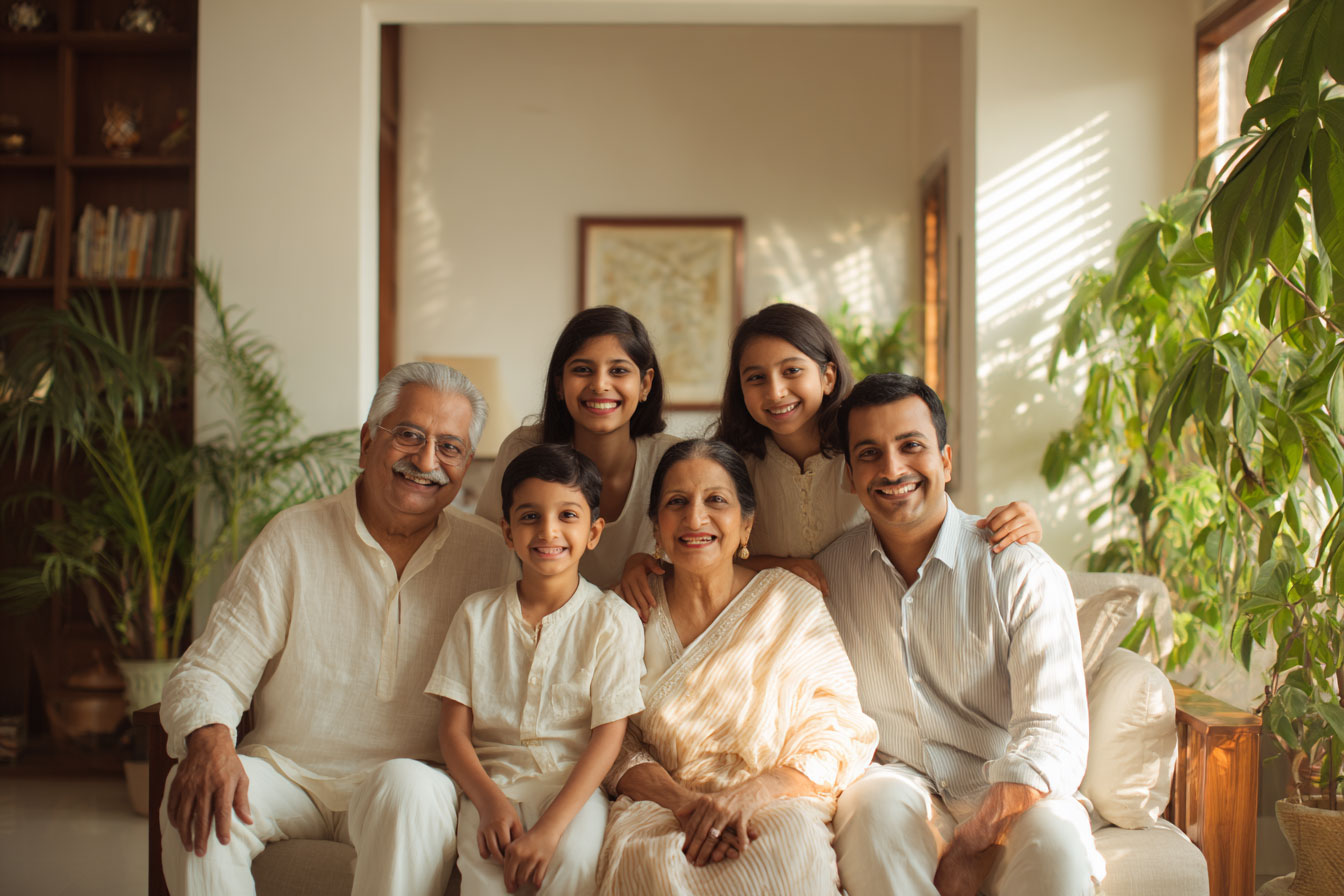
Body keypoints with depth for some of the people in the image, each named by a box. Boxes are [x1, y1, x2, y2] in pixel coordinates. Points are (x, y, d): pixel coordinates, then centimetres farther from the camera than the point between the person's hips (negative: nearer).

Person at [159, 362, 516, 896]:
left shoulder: (486, 554, 4)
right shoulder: (294, 538, 1)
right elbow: (211, 671, -1)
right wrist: (209, 740, -25)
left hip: (415, 773, 0)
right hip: (285, 767, 1)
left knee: (409, 790, -34)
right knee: (199, 799, -28)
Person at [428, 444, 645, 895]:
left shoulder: (613, 620, 0)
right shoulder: (477, 615, 8)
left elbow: (609, 734, -7)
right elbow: (454, 729, 5)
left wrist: (550, 827, -18)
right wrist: (489, 801, -14)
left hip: (575, 783, -1)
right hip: (492, 778, 1)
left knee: (575, 858, -31)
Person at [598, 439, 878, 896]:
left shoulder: (795, 603, 2)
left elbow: (836, 742, -1)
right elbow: (618, 747, 3)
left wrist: (743, 797, -18)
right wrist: (685, 802, -17)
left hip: (778, 804, 0)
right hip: (661, 803, 1)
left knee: (793, 844, -36)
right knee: (642, 858, -35)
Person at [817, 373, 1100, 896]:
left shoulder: (1023, 573, -6)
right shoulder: (828, 571, 5)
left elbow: (1053, 734, -14)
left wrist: (971, 843, -27)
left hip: (1007, 795, -2)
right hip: (898, 781, 2)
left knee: (1054, 832, -35)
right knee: (873, 804, -33)